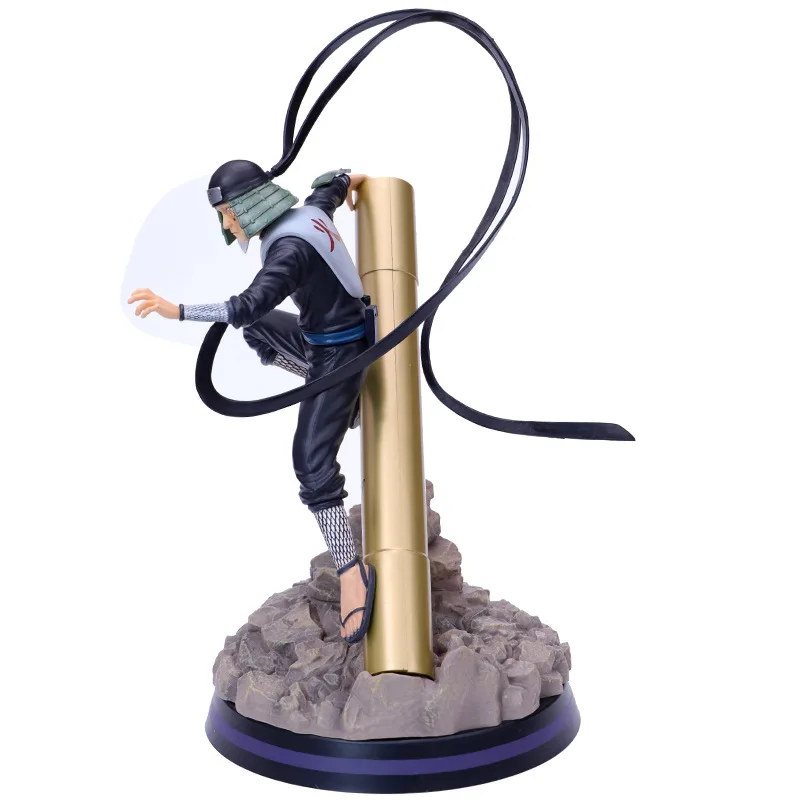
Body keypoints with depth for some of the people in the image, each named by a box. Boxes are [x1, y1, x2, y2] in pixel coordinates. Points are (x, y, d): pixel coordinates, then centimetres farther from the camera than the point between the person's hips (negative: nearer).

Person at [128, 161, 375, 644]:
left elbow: (250, 304, -40)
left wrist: (175, 310, -42)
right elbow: (332, 181, 22)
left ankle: (352, 577, -16)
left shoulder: (289, 248, -27)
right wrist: (350, 182, 44)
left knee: (313, 463, -16)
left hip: (337, 350, -10)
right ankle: (343, 398, 23)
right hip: (323, 337, 10)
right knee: (257, 330, 30)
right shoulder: (310, 212, 0)